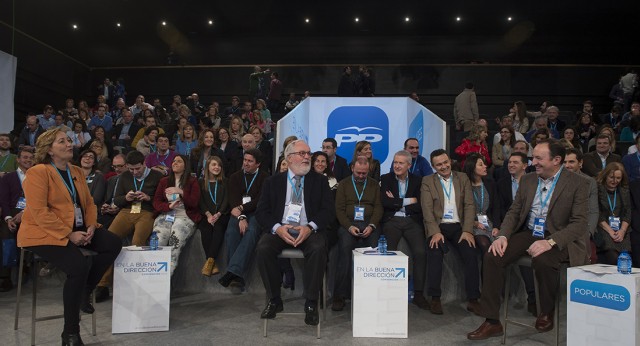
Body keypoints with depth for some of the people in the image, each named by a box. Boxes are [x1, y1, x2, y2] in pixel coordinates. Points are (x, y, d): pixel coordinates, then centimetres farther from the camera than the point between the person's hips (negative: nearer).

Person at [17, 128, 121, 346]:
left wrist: (91, 226, -5)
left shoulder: (76, 172, 13)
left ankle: (85, 291, 5)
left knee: (113, 244, -13)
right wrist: (69, 234, -21)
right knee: (79, 266, -28)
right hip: (44, 234, -7)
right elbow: (39, 212, -18)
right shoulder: (38, 173, -10)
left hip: (77, 230, 7)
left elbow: (89, 203, 13)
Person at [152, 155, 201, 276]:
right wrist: (169, 206, -5)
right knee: (158, 240, -27)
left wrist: (180, 192, -11)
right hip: (165, 215, 3)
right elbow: (156, 202, 14)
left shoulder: (192, 182, 13)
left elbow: (194, 203, 2)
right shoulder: (164, 181, 23)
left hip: (184, 216, -3)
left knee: (176, 240, -31)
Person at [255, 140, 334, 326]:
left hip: (308, 230, -1)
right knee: (263, 248, -28)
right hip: (280, 230, 1)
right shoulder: (273, 182, 11)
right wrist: (277, 228, -16)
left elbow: (328, 209, 2)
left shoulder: (320, 180, 11)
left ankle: (311, 303, -17)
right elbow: (261, 211, 4)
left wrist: (310, 227, -16)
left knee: (318, 248, -32)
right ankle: (274, 300, -8)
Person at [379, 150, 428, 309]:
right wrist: (409, 201, -5)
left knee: (421, 252, -21)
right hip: (391, 221, -1)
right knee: (388, 253, -24)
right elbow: (385, 202, -5)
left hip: (412, 221, 1)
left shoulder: (418, 180, 12)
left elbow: (420, 206, 1)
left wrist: (396, 203, -3)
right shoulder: (385, 179, 10)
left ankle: (418, 294, -11)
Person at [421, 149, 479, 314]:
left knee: (471, 251, -24)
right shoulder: (427, 181, 7)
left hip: (459, 226, 2)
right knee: (435, 251, -29)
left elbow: (469, 206, 5)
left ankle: (473, 298, -12)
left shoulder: (463, 178, 12)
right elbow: (427, 209, -3)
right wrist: (435, 232, -18)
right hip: (438, 226, -1)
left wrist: (467, 230, -9)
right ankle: (435, 298, -20)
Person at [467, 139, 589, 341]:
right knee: (492, 257, -19)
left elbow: (579, 223, -12)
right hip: (527, 234, 5)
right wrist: (503, 236, -9)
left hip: (557, 239, -4)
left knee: (542, 261, -37)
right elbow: (513, 212, 10)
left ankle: (546, 314, -5)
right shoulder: (527, 180, 10)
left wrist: (550, 242, -27)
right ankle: (492, 322, -11)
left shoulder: (577, 183, -5)